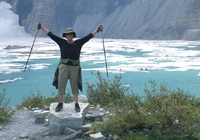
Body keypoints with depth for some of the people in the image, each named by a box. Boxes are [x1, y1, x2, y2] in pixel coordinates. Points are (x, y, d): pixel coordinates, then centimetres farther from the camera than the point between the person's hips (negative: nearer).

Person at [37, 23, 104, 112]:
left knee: (75, 86, 7)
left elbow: (89, 36, 1)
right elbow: (50, 34, 2)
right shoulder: (62, 42, 1)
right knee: (61, 85, 0)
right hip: (63, 66, 0)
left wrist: (97, 30, -2)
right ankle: (60, 104, 13)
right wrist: (41, 27, 0)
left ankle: (76, 105, 16)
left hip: (75, 67, 0)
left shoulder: (78, 43, 1)